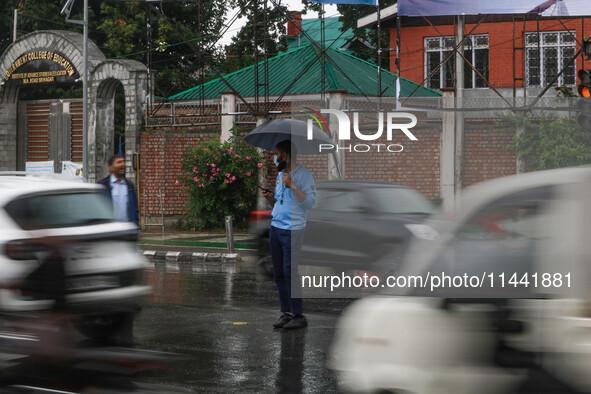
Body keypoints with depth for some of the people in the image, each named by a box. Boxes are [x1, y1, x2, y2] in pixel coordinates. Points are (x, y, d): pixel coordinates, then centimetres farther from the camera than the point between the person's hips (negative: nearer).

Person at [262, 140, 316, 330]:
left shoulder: (304, 175, -7)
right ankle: (286, 312, 14)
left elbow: (309, 202, -15)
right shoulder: (280, 174, 18)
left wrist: (292, 185, -20)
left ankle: (299, 315, -5)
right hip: (275, 228, 8)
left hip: (292, 230, -8)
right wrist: (270, 198, 5)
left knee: (290, 271, -10)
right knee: (279, 273, 7)